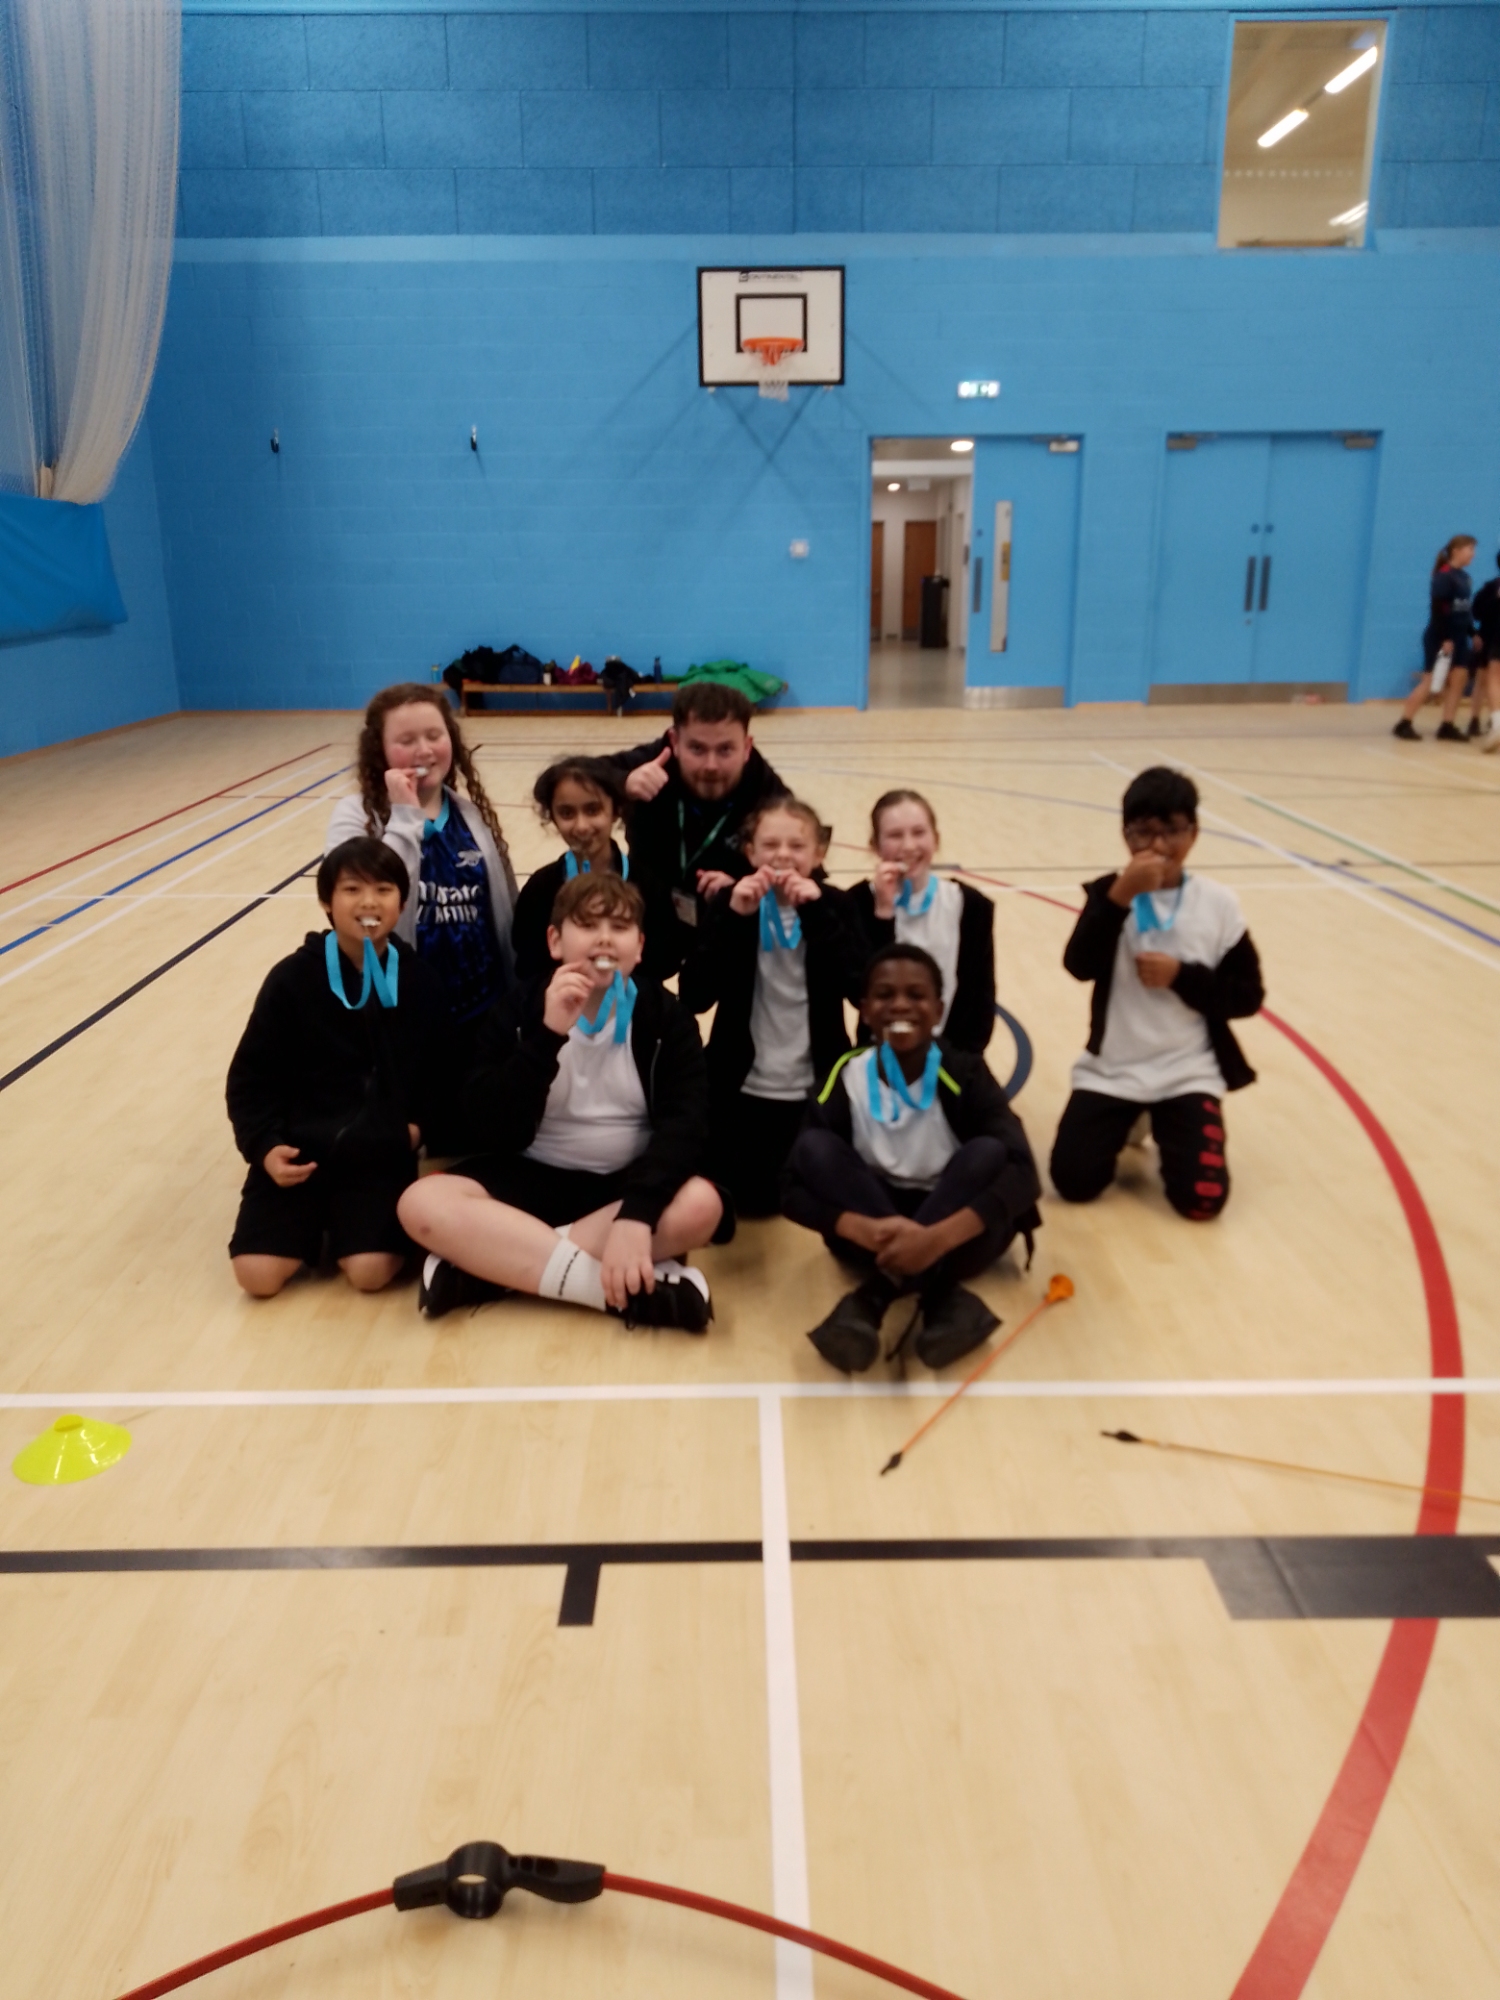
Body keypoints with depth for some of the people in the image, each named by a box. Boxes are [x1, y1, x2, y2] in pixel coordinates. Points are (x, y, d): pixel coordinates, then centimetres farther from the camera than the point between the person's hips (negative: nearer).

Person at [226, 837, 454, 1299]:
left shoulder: (421, 982, 0)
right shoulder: (293, 978, -5)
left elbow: (441, 1072, 10)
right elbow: (251, 1075, 0)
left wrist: (423, 1126, -7)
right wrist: (265, 1145, -12)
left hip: (382, 1155, 0)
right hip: (299, 1149, 0)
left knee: (370, 1272, -19)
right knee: (258, 1275, -14)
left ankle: (342, 1223, 14)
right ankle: (316, 1222, 17)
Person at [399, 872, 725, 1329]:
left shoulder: (666, 1017, -4)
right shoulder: (516, 1011, -4)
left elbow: (685, 1124, -18)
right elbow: (500, 1133, -14)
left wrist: (635, 1214, -36)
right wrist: (547, 1036, -27)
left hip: (627, 1183, 0)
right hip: (534, 1178, 1)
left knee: (700, 1203, -33)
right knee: (422, 1203, -27)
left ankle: (490, 1264, -28)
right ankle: (630, 1288, -32)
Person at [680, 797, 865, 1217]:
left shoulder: (834, 905, -4)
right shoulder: (728, 903, -5)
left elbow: (861, 989, -20)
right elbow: (695, 998, -16)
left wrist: (816, 912, -26)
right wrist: (734, 918, -26)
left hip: (817, 1089, 0)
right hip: (742, 1088, 0)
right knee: (749, 1198, 7)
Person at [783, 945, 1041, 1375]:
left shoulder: (965, 1073, -15)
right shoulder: (846, 1078, -12)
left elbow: (1022, 1171, -29)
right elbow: (795, 1187, -17)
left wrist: (937, 1238, -44)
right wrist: (867, 1230, -38)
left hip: (955, 1232, -1)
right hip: (873, 1230, 1)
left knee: (989, 1153, -29)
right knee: (813, 1147, -24)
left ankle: (876, 1295, -32)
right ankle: (939, 1295, -33)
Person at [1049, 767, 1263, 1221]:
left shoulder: (1219, 903, -4)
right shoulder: (1109, 891, -3)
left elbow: (1247, 995, -3)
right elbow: (1080, 965, -19)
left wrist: (1181, 976, -17)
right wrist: (1119, 896, -28)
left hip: (1188, 1074, 0)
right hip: (1111, 1071, 1)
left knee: (1202, 1198, -13)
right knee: (1073, 1180, -10)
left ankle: (1163, 1131, 19)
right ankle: (1128, 1128, 21)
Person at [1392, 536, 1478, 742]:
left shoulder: (1465, 577, 12)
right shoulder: (1444, 576, -13)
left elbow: (1466, 610, 17)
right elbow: (1437, 610, -18)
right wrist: (1444, 638, -21)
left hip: (1458, 638, 8)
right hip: (1440, 638, -8)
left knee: (1458, 679, 2)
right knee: (1430, 682, -6)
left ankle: (1447, 726, 4)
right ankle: (1404, 724, 0)